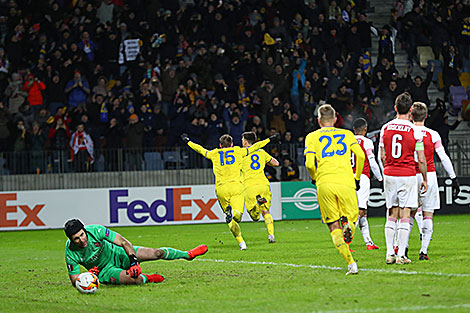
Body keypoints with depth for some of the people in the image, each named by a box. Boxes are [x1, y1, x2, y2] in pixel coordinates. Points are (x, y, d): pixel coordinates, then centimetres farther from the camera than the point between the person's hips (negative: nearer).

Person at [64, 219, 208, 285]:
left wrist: (134, 261, -33)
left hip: (117, 254, 2)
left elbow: (124, 242, -22)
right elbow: (74, 280, -16)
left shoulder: (95, 230, -26)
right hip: (104, 270, -2)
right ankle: (145, 278, 7)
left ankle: (188, 254, 22)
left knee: (157, 253, -5)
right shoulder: (70, 252, -26)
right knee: (134, 279, -31)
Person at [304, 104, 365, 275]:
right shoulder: (347, 134, 18)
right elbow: (360, 155, 5)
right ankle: (347, 222, -25)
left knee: (334, 227, 4)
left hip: (324, 184, 0)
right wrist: (357, 178, 17)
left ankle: (350, 263, -15)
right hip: (346, 183, 0)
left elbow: (309, 163, 1)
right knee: (351, 216, 15)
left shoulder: (312, 137, 13)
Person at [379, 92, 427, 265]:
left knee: (392, 215, 11)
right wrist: (425, 179, 8)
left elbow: (382, 156, 7)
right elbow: (421, 160, -5)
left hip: (389, 175, 3)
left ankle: (390, 253, 5)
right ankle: (401, 255, -2)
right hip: (408, 176, -3)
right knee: (405, 216, 1)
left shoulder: (385, 128, 1)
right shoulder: (415, 131, -8)